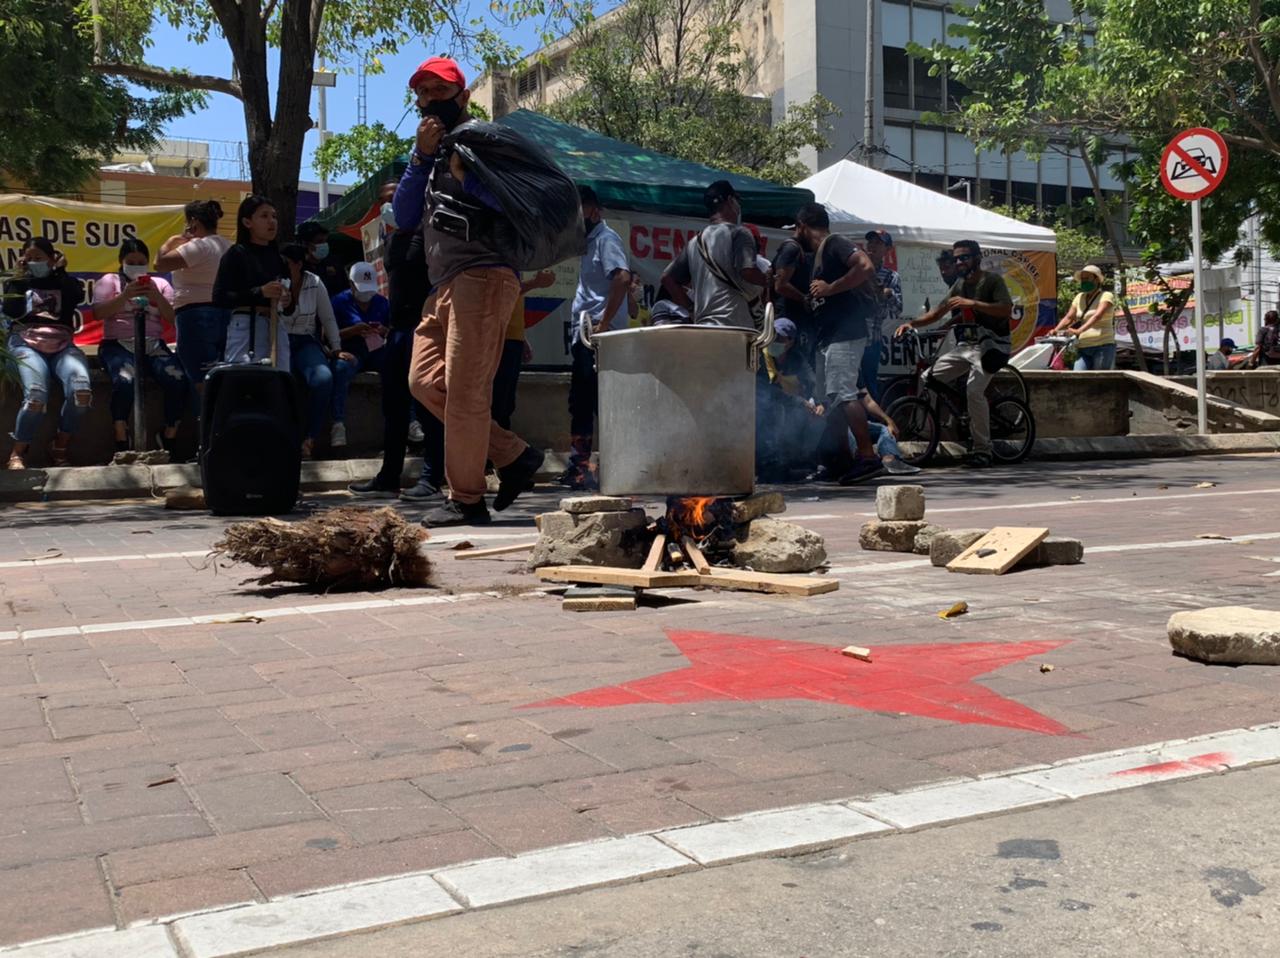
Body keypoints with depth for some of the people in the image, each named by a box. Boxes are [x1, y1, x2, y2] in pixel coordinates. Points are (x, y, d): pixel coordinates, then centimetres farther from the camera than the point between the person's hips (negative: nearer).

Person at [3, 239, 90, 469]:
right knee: (36, 396, -33)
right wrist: (19, 277, 5)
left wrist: (60, 270, 7)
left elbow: (79, 297, -2)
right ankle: (17, 453, -12)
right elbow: (11, 311, 2)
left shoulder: (64, 283, 24)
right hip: (26, 343, -1)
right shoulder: (17, 283, 23)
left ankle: (60, 448, -11)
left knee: (81, 391, -32)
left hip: (62, 345, 1)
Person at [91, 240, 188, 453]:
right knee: (125, 381, -35)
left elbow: (173, 318, 8)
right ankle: (122, 444, -26)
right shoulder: (109, 281, 14)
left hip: (154, 345, 2)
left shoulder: (160, 284, 20)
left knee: (178, 380, -26)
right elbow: (99, 313, -3)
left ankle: (169, 439, -12)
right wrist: (126, 295, -14)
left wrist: (157, 297, -8)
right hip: (118, 345, -2)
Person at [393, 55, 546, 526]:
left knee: (464, 390, -10)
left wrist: (465, 174, -16)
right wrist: (420, 156, 2)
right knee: (426, 382, 5)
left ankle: (466, 499, -2)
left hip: (482, 276, -9)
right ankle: (513, 455, 10)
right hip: (445, 284, 9)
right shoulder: (432, 153, 24)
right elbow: (405, 217, 11)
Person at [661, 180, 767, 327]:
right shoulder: (738, 233, -2)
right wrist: (767, 281, 6)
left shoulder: (694, 242, 18)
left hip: (703, 324, 7)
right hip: (734, 326, -7)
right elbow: (748, 271, -15)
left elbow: (668, 279, 19)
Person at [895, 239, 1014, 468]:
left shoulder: (993, 280, -4)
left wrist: (972, 303, -27)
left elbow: (1007, 309, -19)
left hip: (988, 345, -7)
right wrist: (912, 323, -5)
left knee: (974, 390, -26)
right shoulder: (959, 285, 16)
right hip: (962, 346, 8)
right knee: (927, 379, -3)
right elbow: (938, 312, 12)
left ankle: (982, 450, -18)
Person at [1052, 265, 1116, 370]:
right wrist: (1055, 331, -10)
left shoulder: (1106, 296, -4)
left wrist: (1079, 330, -34)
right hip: (1083, 348, 5)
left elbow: (1097, 316, -20)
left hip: (1103, 346, -5)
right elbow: (1068, 318, 9)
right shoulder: (1079, 297, 15)